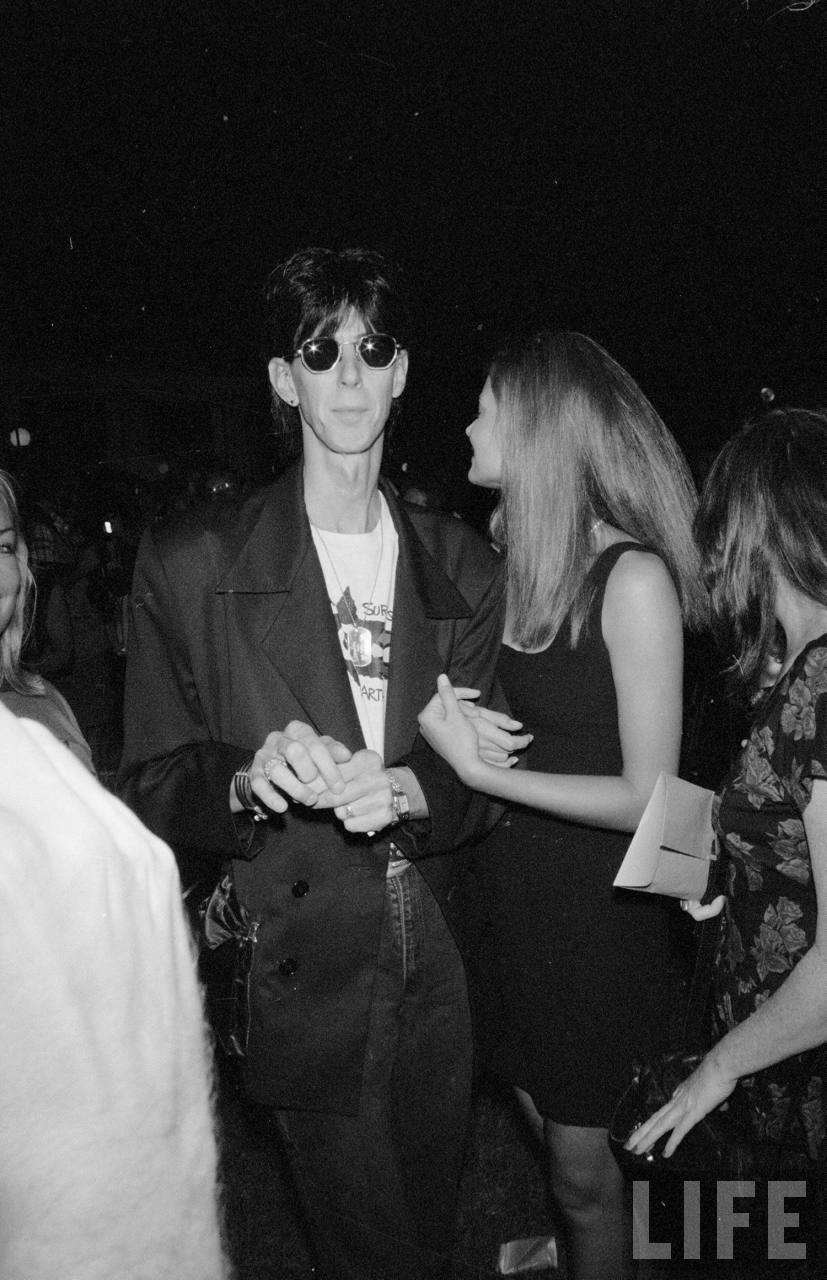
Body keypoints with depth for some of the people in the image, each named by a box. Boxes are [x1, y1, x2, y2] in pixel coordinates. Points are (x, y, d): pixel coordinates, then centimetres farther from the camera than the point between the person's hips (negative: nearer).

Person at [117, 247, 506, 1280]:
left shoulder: (464, 567, 3)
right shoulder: (191, 563, -7)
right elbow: (148, 784, -5)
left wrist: (408, 788, -19)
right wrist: (247, 779, -25)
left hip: (441, 976, 4)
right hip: (305, 983, -3)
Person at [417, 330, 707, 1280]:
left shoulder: (633, 577, -18)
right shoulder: (511, 557, 1)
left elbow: (648, 799, -18)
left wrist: (482, 771, -19)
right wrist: (461, 726, -10)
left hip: (595, 907, -5)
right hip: (505, 884, 6)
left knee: (581, 1171, 12)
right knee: (542, 1125, 20)